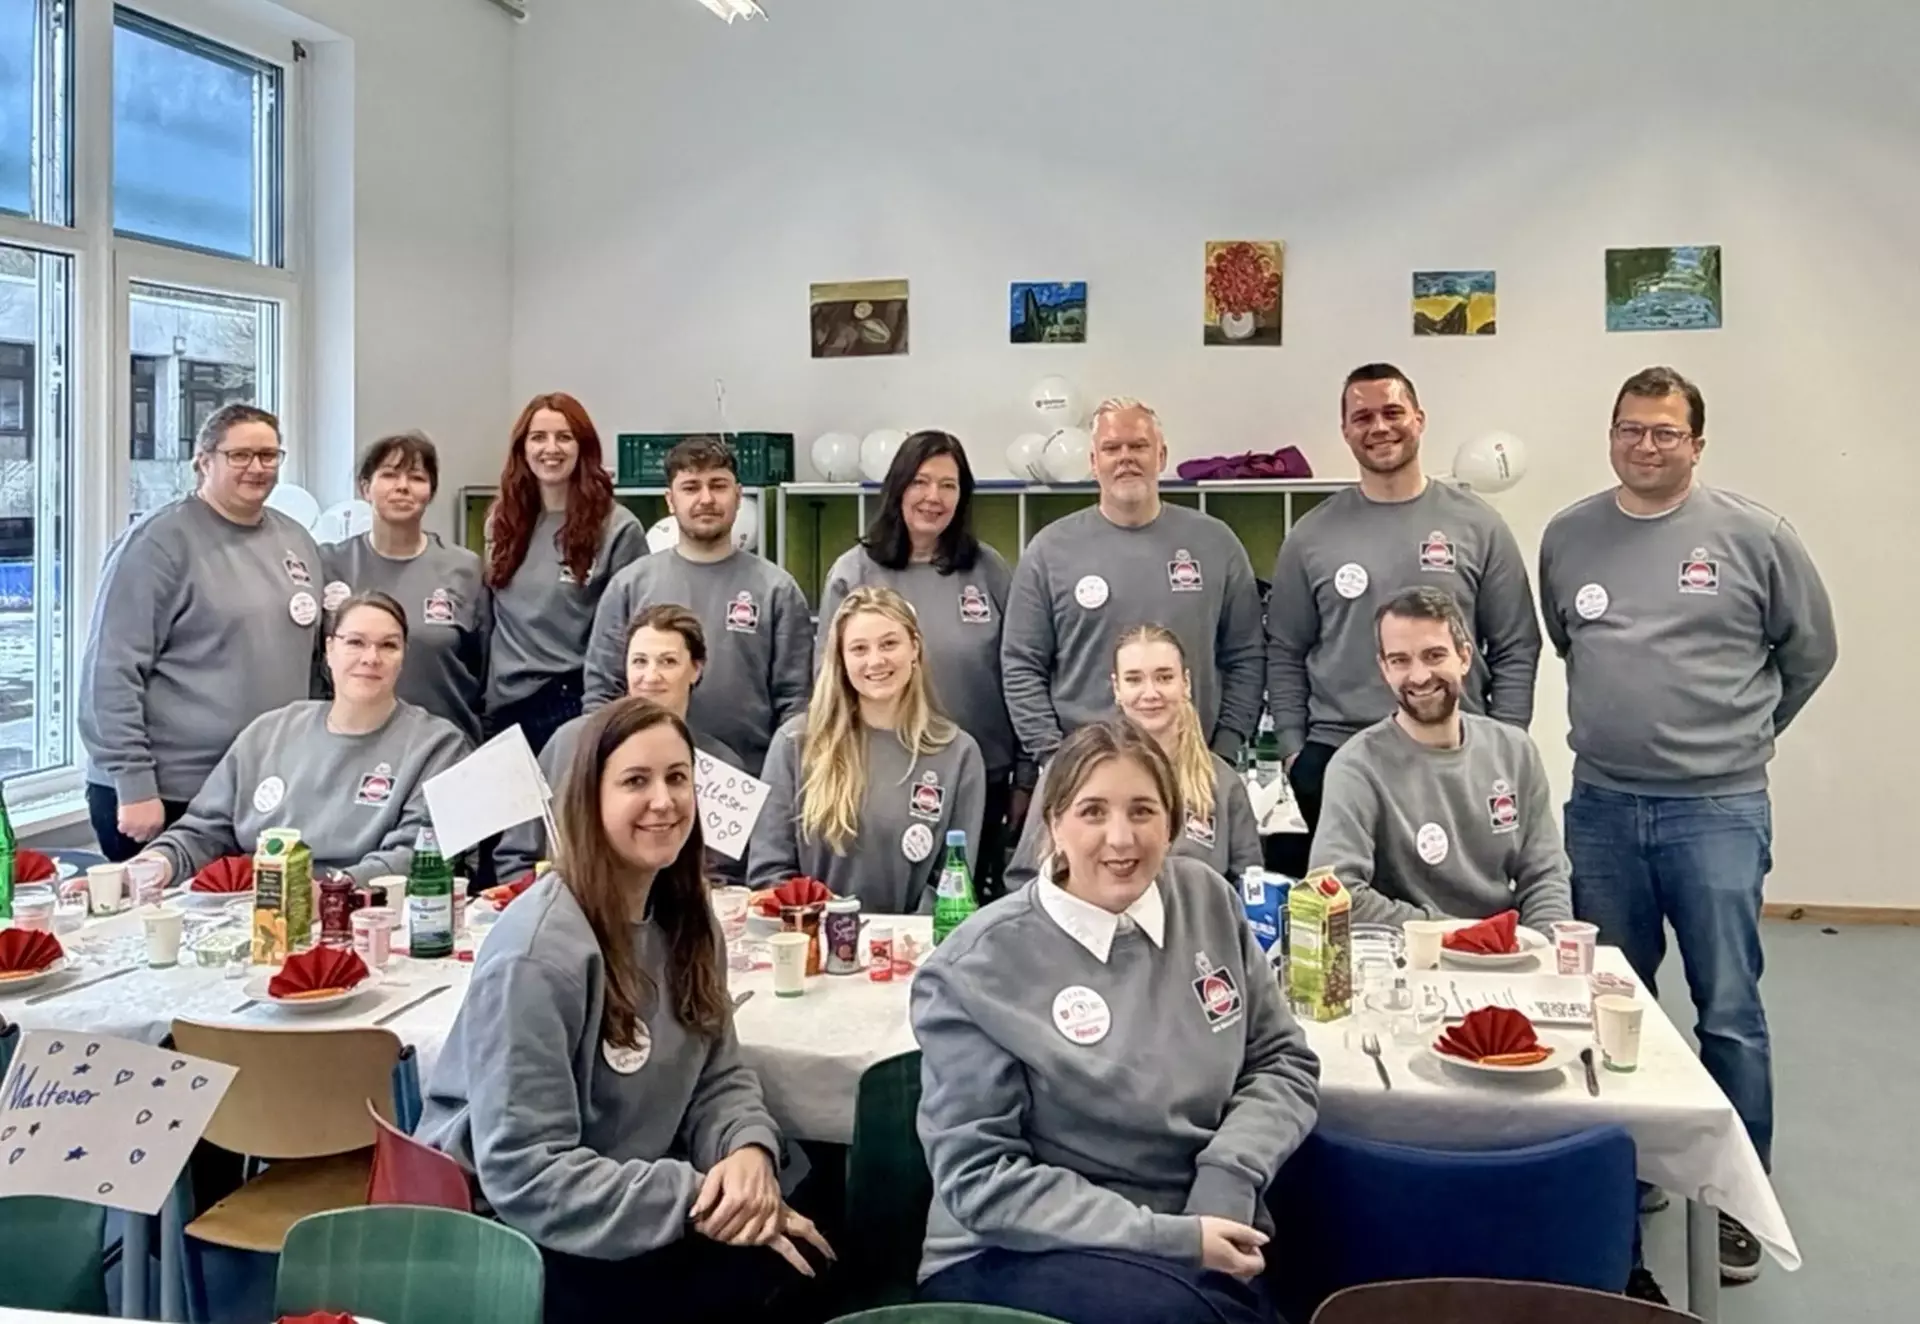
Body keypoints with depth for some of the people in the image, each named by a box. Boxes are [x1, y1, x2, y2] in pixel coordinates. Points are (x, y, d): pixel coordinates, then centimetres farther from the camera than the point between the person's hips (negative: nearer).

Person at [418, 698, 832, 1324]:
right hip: (511, 1236, -7)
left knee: (809, 1261, -15)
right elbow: (524, 1176, -25)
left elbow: (718, 1076, 6)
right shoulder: (538, 953, -24)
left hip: (628, 1195, 7)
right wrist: (692, 1199, -27)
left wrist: (749, 1152, -17)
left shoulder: (686, 920, 2)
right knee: (757, 1270, -23)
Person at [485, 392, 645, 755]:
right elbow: (491, 618, 16)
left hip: (574, 700, -5)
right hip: (505, 704, 5)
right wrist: (484, 696, 13)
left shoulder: (616, 528, -7)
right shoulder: (502, 521, 9)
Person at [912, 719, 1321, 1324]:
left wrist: (1228, 1180, -10)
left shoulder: (1208, 899, 4)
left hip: (1200, 1230, 5)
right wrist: (1168, 1237, -19)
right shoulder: (979, 967, -11)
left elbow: (1283, 1062, 10)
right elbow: (981, 1177, -12)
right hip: (1021, 1253, -5)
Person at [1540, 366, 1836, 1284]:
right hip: (1600, 805, 3)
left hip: (1718, 807, -3)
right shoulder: (1568, 537, 5)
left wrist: (1743, 729, 10)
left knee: (1728, 1010, 2)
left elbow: (1810, 648, 7)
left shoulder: (1754, 537, -4)